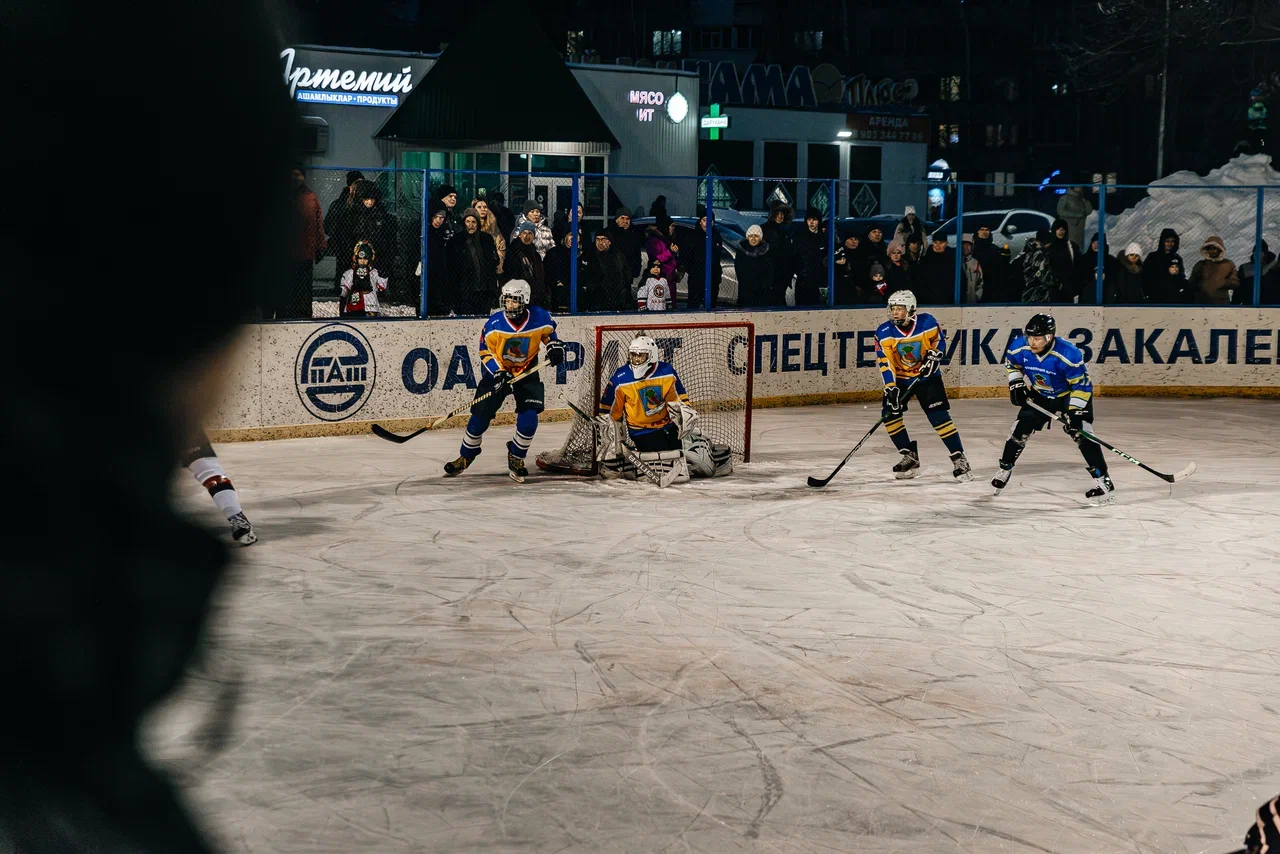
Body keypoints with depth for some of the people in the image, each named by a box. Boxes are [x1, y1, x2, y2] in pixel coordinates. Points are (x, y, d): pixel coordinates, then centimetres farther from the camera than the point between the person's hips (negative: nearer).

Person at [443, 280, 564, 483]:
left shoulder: (540, 318, -16)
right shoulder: (494, 323, -20)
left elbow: (548, 331, 8)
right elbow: (486, 351, -11)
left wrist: (554, 346, -9)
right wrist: (497, 372, -24)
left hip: (527, 373, 1)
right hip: (497, 371, -1)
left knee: (529, 418, -14)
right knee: (480, 416, -3)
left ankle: (516, 458, 9)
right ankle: (465, 457, 18)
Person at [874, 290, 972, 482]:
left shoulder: (927, 322, -16)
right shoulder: (884, 332, -16)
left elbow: (939, 341, 2)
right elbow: (884, 362, -19)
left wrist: (933, 357, -16)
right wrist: (890, 388, -27)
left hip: (927, 376, -2)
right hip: (900, 378, 2)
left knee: (939, 416, -13)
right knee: (889, 414, -11)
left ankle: (959, 458, -5)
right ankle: (909, 456, 4)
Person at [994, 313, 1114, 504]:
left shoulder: (1069, 354, -37)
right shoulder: (1019, 347, -23)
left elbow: (1081, 385, -28)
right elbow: (1011, 363, 3)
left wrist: (1074, 412, -31)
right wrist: (1016, 384, -9)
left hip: (1071, 395, -5)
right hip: (1039, 395, 5)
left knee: (1081, 433, -20)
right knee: (1020, 429, 0)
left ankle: (1102, 480, -16)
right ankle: (1004, 470, 22)